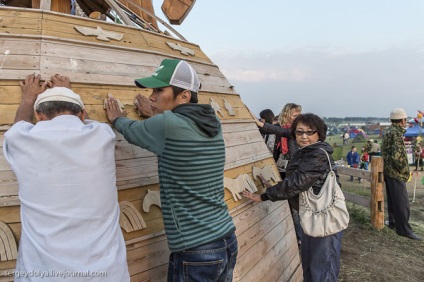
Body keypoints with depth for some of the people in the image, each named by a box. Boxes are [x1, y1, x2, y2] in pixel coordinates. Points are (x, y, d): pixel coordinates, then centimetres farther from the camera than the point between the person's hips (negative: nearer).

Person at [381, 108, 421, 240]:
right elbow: (397, 155, -28)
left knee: (392, 199, 19)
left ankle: (393, 222, 30)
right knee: (402, 202, -1)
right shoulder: (396, 133, -19)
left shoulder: (388, 132, 11)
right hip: (396, 173, -10)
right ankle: (404, 229, 6)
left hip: (388, 171, 10)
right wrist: (404, 170, -13)